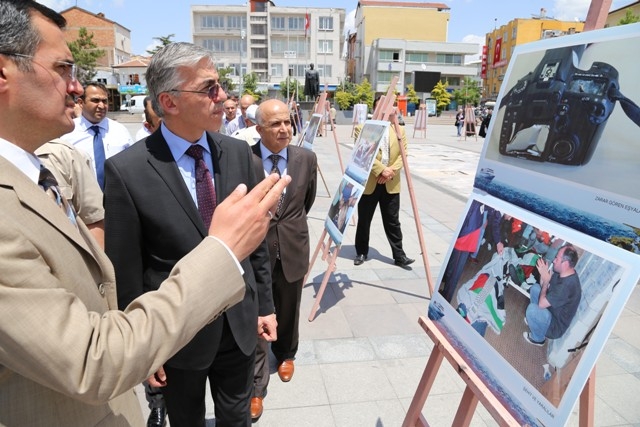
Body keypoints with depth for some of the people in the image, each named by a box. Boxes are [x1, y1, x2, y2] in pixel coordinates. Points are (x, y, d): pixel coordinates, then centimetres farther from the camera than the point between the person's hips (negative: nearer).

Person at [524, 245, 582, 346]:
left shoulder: (567, 286, -37)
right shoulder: (563, 273, -9)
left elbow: (541, 304, -30)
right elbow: (543, 287, 4)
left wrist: (546, 281, -20)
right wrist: (543, 273, -15)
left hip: (556, 327, -9)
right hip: (553, 311, 9)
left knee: (532, 308, -29)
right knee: (535, 288, 8)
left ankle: (538, 338, 0)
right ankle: (536, 319, 23)